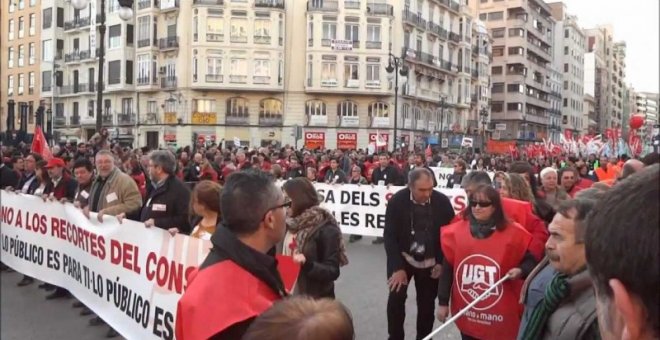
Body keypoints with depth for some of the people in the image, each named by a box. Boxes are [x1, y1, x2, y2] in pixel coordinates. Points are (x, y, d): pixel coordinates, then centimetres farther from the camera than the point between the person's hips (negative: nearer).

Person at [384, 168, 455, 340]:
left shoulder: (442, 201, -15)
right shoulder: (397, 201, -17)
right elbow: (390, 236, -14)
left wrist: (442, 263, -8)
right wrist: (397, 267, -19)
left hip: (431, 262, 1)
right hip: (403, 258, -1)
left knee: (426, 303, 8)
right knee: (396, 297, -10)